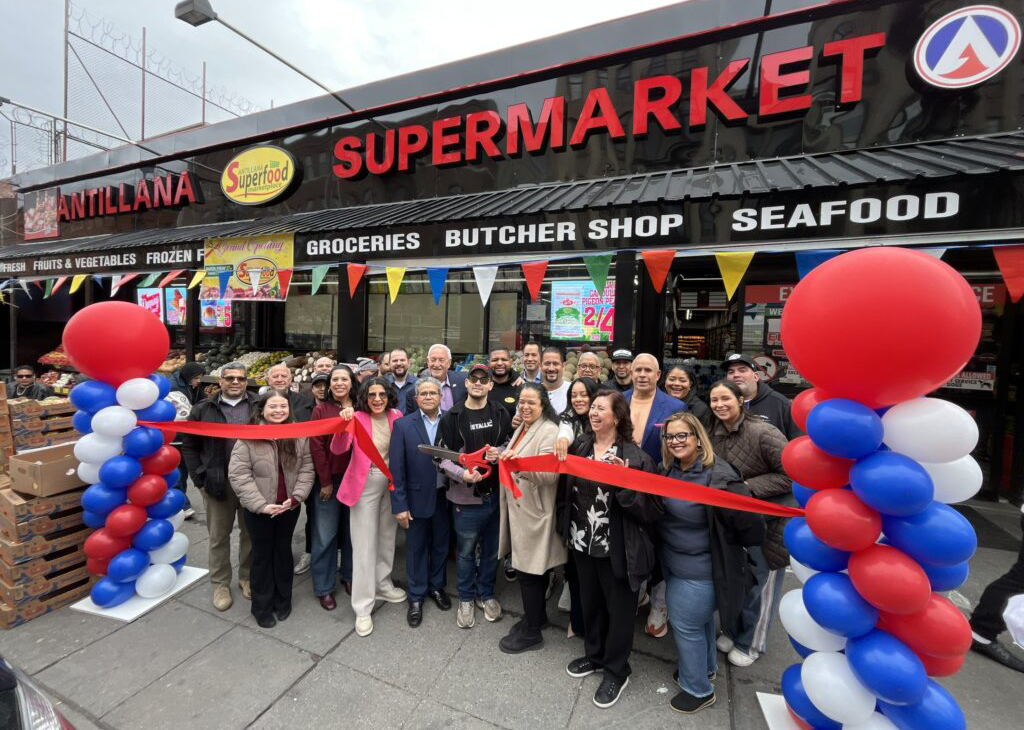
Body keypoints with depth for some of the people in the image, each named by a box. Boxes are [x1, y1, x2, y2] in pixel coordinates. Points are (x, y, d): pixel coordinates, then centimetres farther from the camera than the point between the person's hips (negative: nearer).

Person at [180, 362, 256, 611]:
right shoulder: (204, 409, 1)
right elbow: (189, 445, 5)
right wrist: (199, 478, -2)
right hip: (217, 482, 0)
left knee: (251, 532, 13)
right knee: (219, 536, 13)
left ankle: (248, 577, 32)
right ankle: (220, 584, 30)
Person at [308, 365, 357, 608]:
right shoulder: (321, 410, -6)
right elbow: (316, 447, -8)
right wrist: (326, 482, -10)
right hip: (328, 481, -2)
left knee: (352, 531, 15)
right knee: (325, 535, 6)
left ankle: (350, 577, 33)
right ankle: (324, 588, 23)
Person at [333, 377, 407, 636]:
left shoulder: (396, 416, -3)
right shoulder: (357, 417, -12)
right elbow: (338, 449, -23)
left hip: (391, 483, 4)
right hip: (364, 485, -4)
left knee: (387, 537, 19)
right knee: (364, 544, 3)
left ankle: (382, 585, 41)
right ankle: (363, 608, 17)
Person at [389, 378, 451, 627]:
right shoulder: (403, 425, -9)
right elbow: (396, 468, -9)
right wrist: (400, 505, -11)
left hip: (445, 496, 2)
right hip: (417, 498, -2)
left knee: (440, 545, 18)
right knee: (416, 548, 14)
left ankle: (437, 586, 42)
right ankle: (416, 596, 35)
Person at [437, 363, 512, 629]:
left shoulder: (501, 414, 2)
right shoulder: (452, 417, -5)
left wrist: (501, 454, -12)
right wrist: (462, 474, -21)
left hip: (497, 493, 3)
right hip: (466, 495, -2)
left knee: (492, 548, 17)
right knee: (466, 550, 12)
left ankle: (486, 594, 39)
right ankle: (466, 599, 35)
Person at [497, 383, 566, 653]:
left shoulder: (549, 431, -16)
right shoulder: (521, 428, 11)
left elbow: (549, 474, -26)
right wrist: (504, 457, 5)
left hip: (534, 511, -8)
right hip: (517, 508, 8)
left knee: (530, 570, 3)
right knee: (529, 567, 20)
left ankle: (532, 632, 21)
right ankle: (536, 615, 38)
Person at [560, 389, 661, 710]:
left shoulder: (635, 457, -18)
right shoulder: (579, 446, -3)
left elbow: (650, 510, -18)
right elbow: (567, 487, 11)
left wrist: (624, 484, -31)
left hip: (617, 549, -5)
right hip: (582, 543, 5)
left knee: (618, 609, 16)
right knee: (589, 602, 24)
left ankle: (616, 671, 40)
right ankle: (594, 655, 49)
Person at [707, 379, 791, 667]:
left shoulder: (764, 433, -24)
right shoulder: (714, 434, -3)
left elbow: (792, 473, -22)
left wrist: (748, 487, -25)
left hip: (768, 521, -5)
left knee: (760, 584, 13)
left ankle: (751, 644, 36)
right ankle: (731, 630, 44)